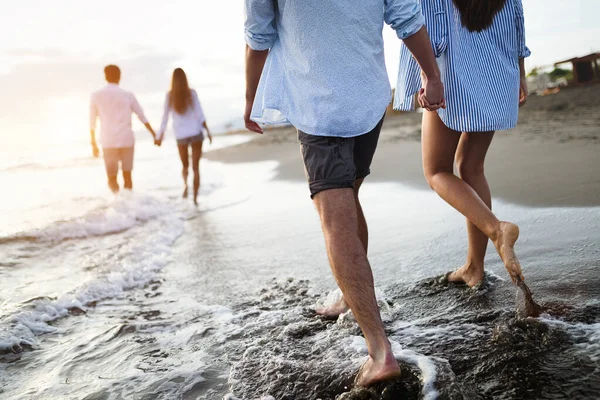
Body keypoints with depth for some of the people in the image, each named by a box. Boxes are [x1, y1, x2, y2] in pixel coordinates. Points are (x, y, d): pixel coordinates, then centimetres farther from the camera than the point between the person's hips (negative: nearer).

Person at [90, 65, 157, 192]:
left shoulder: (97, 96, 1)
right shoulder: (128, 96, 2)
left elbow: (92, 122, 4)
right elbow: (142, 117, 7)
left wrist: (94, 144, 12)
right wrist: (154, 134, 17)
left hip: (108, 141, 0)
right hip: (127, 139, 0)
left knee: (112, 177, 5)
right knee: (127, 175, 11)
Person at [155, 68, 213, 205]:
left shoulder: (170, 96, -1)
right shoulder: (192, 93, -4)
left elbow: (165, 117, 3)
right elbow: (200, 114, -7)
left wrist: (160, 135, 13)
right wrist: (208, 131, -1)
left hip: (181, 135, 1)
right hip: (196, 132, -1)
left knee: (185, 165, 19)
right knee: (196, 167, 6)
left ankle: (185, 184, -12)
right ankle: (195, 198, 0)